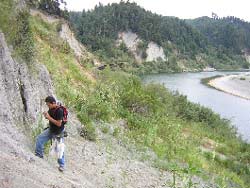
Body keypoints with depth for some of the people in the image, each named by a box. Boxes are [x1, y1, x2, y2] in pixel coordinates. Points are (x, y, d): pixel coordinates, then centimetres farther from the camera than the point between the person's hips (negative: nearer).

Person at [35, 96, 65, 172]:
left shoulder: (59, 110, -27)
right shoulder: (51, 109, -3)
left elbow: (59, 124, -28)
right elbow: (50, 118, 13)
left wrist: (49, 117, -27)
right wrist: (46, 115, -10)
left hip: (58, 133, -8)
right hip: (50, 130, 8)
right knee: (39, 138, 5)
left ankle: (61, 165, 15)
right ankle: (39, 154, 21)